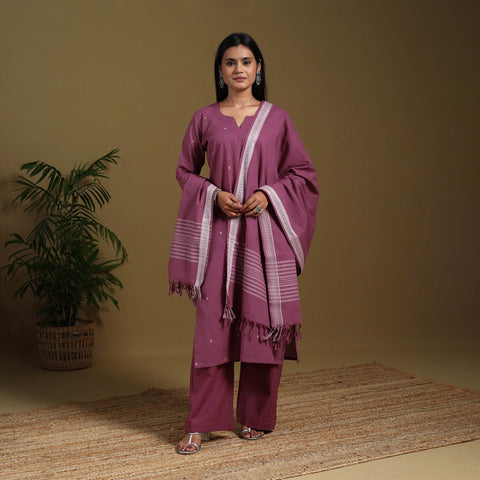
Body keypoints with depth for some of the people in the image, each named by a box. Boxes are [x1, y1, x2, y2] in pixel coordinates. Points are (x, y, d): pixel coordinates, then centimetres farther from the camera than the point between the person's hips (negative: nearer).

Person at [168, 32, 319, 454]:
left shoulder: (276, 118, 6)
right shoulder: (205, 119, 7)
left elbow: (302, 171, 9)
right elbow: (186, 171, 13)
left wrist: (268, 194, -8)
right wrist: (214, 195, -5)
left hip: (265, 231, 0)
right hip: (218, 231, 0)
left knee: (263, 320, 3)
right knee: (213, 321, -2)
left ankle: (258, 417, 18)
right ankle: (200, 424, 5)